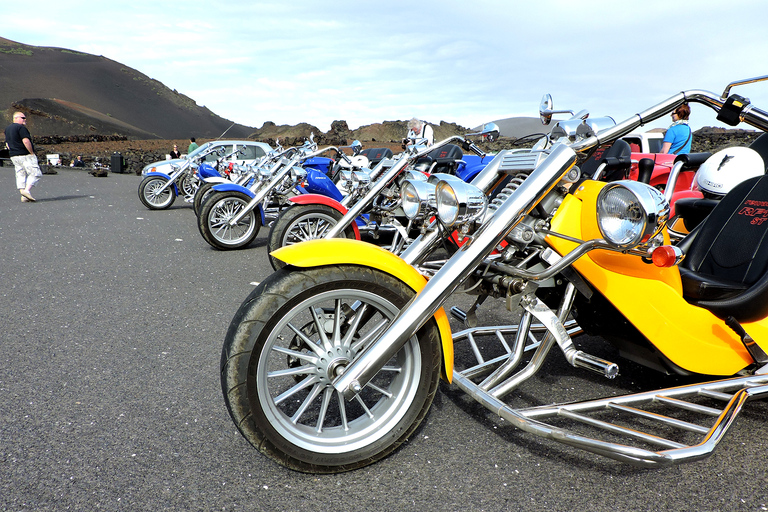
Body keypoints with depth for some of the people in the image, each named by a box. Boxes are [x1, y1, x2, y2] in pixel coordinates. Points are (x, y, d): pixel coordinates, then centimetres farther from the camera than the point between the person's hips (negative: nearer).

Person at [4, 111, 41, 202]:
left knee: (20, 175, 7)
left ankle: (23, 196, 2)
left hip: (13, 156, 9)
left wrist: (13, 152, 22)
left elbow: (7, 144, 21)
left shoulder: (7, 128, 19)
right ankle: (26, 190, -19)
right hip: (25, 155, -9)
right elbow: (26, 141, -21)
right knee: (35, 173, -6)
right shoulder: (21, 127, -10)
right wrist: (32, 152, -14)